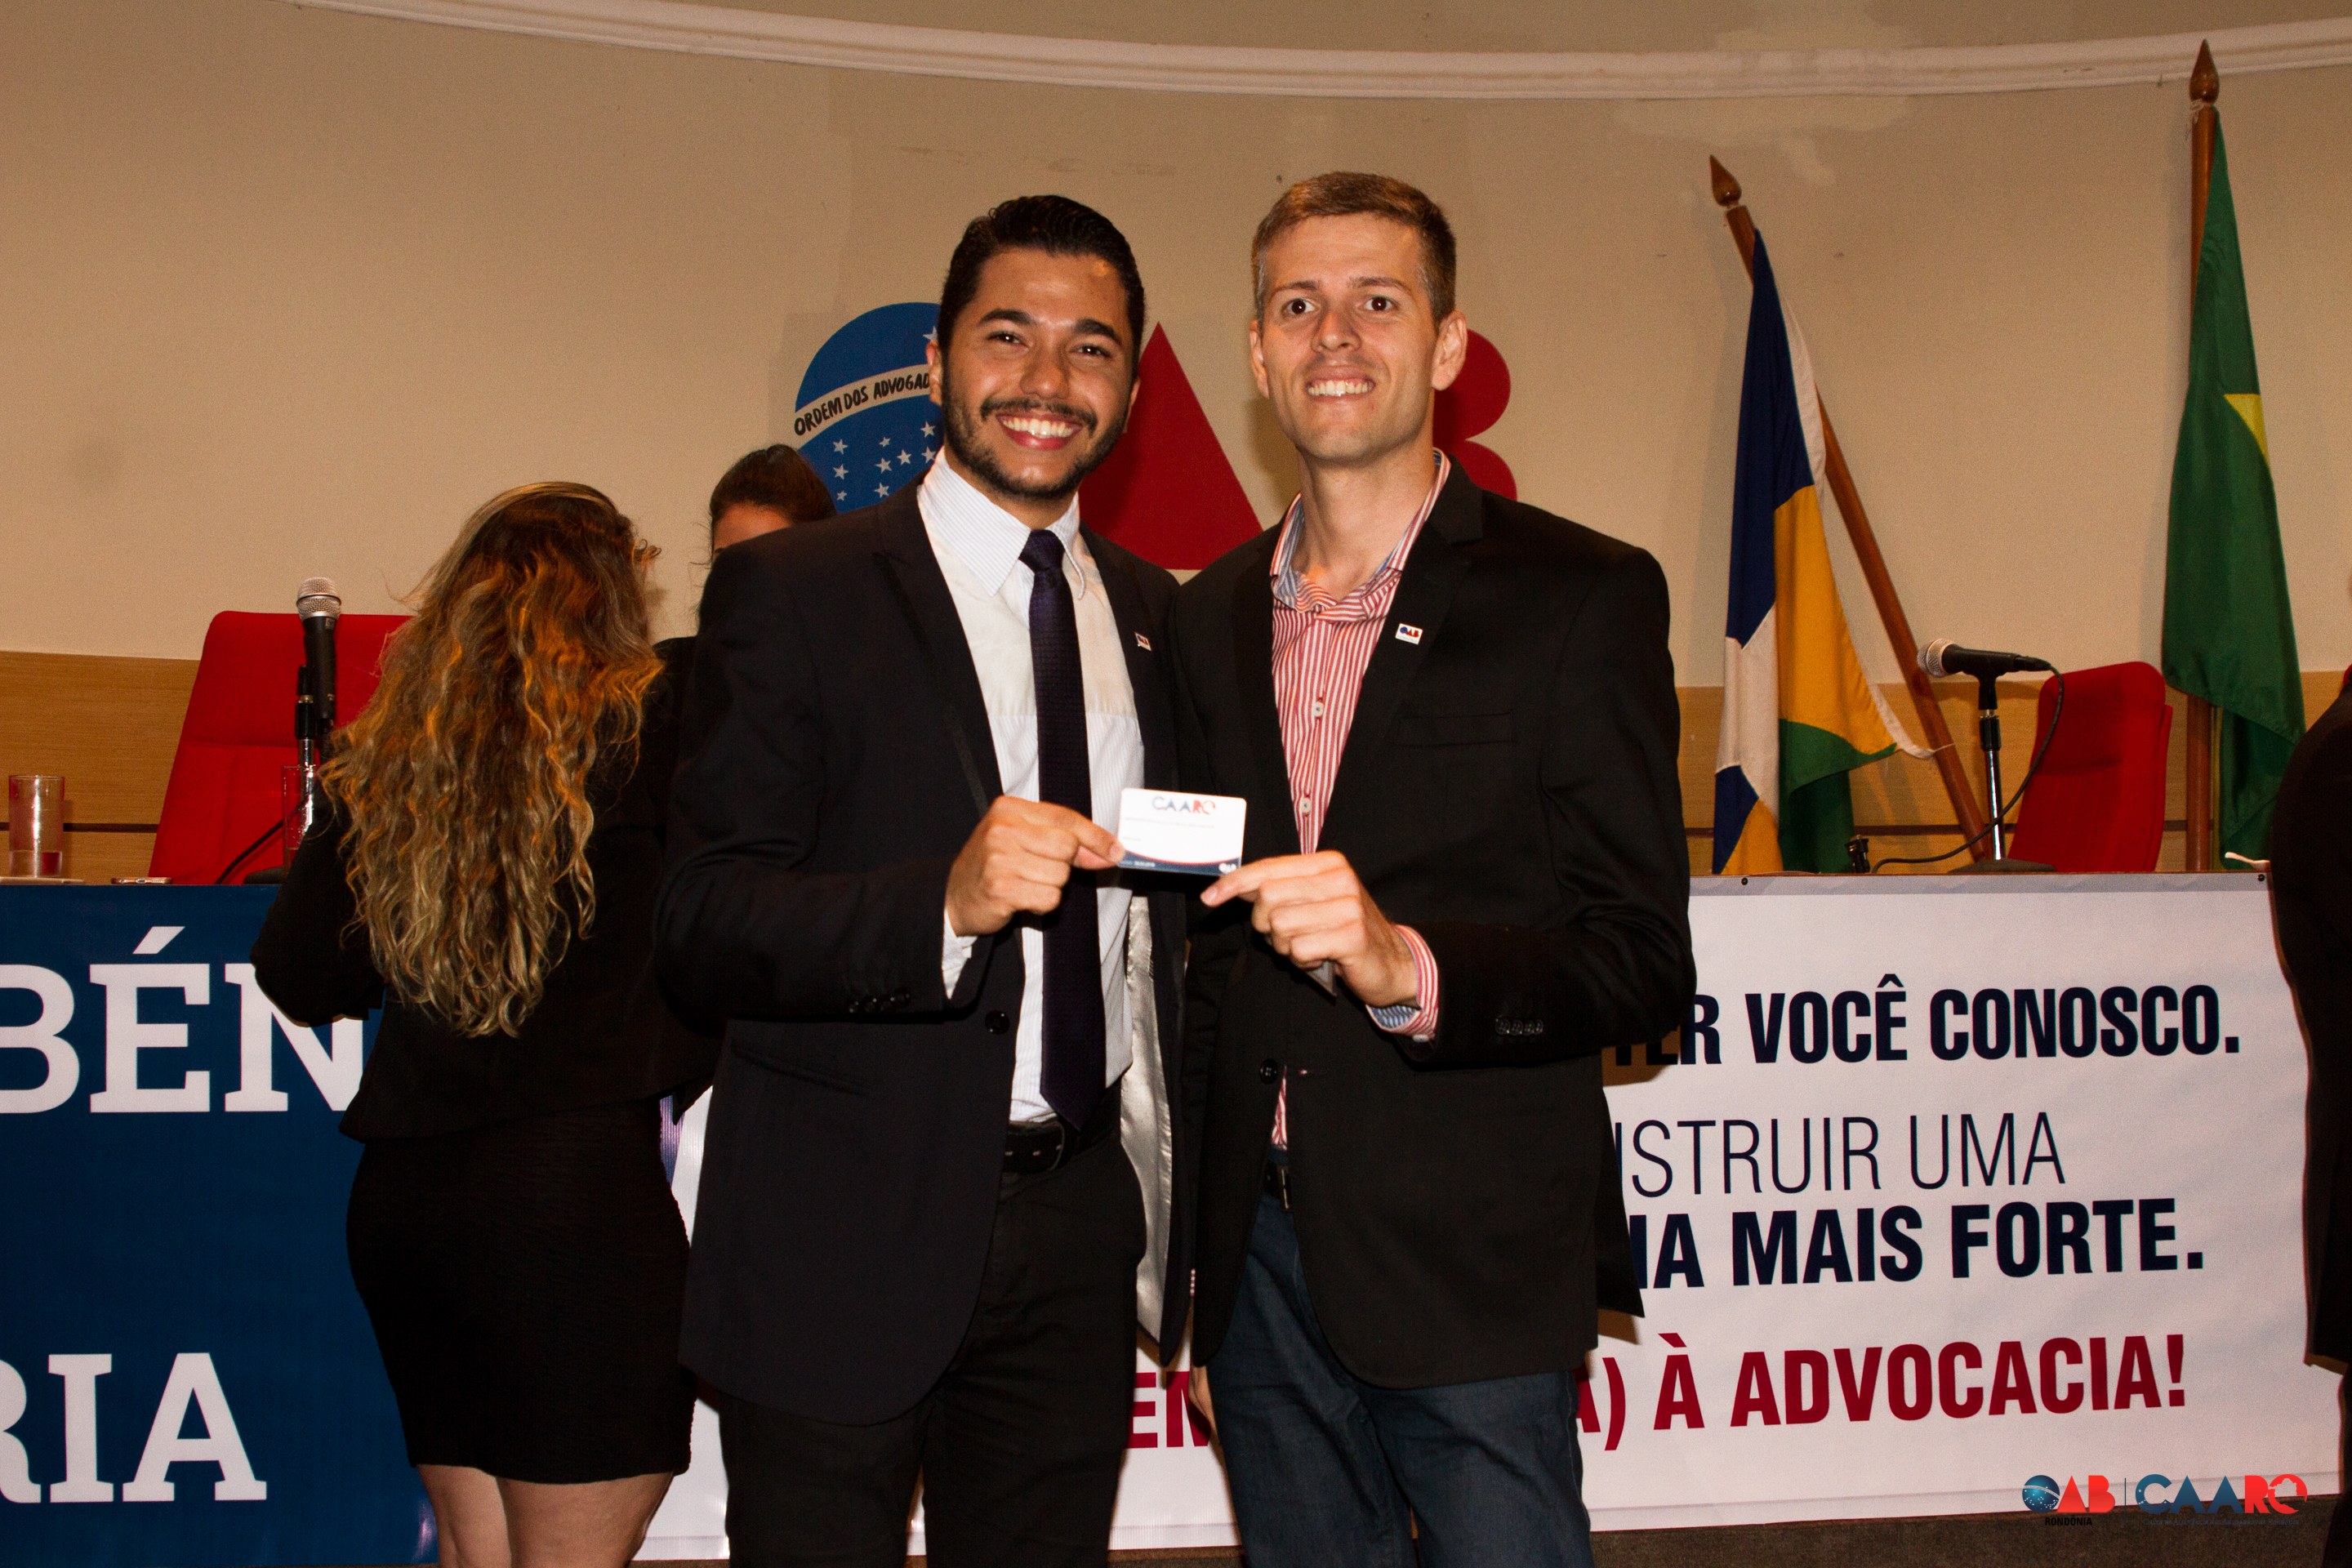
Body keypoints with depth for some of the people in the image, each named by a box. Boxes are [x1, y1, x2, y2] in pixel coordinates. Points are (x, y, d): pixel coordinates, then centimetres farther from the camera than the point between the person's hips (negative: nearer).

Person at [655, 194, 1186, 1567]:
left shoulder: (1155, 615, 11)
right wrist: (946, 901, -31)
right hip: (844, 1244, -4)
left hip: (1079, 1233, 5)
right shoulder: (790, 592, -6)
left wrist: (1165, 1193, 12)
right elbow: (704, 925, -15)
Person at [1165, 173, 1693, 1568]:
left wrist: (1409, 966, -26)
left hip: (1473, 1267, -4)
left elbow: (1644, 961, -10)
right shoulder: (1208, 618, 11)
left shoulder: (1580, 595, -5)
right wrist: (1199, 1216, 8)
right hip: (1262, 1254, 5)